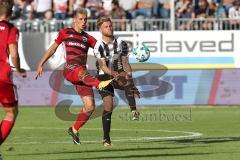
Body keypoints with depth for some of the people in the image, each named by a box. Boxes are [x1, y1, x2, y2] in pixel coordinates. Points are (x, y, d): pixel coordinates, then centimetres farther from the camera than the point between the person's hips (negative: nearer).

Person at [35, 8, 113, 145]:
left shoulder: (88, 38, 20)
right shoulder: (65, 33, 15)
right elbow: (52, 49, 21)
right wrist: (41, 64, 17)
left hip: (82, 74, 4)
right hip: (70, 69, -4)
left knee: (90, 107, -5)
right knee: (82, 72, -42)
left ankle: (74, 130, 16)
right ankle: (100, 84, -74)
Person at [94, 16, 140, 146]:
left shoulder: (121, 43, 2)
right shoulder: (99, 46, -10)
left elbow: (125, 63, 5)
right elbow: (103, 66, -18)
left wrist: (128, 73, -13)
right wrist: (114, 74, -35)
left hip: (119, 73, 2)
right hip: (104, 76, -2)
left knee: (128, 83, -35)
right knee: (108, 105, -9)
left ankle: (134, 111, -50)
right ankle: (106, 138, -1)